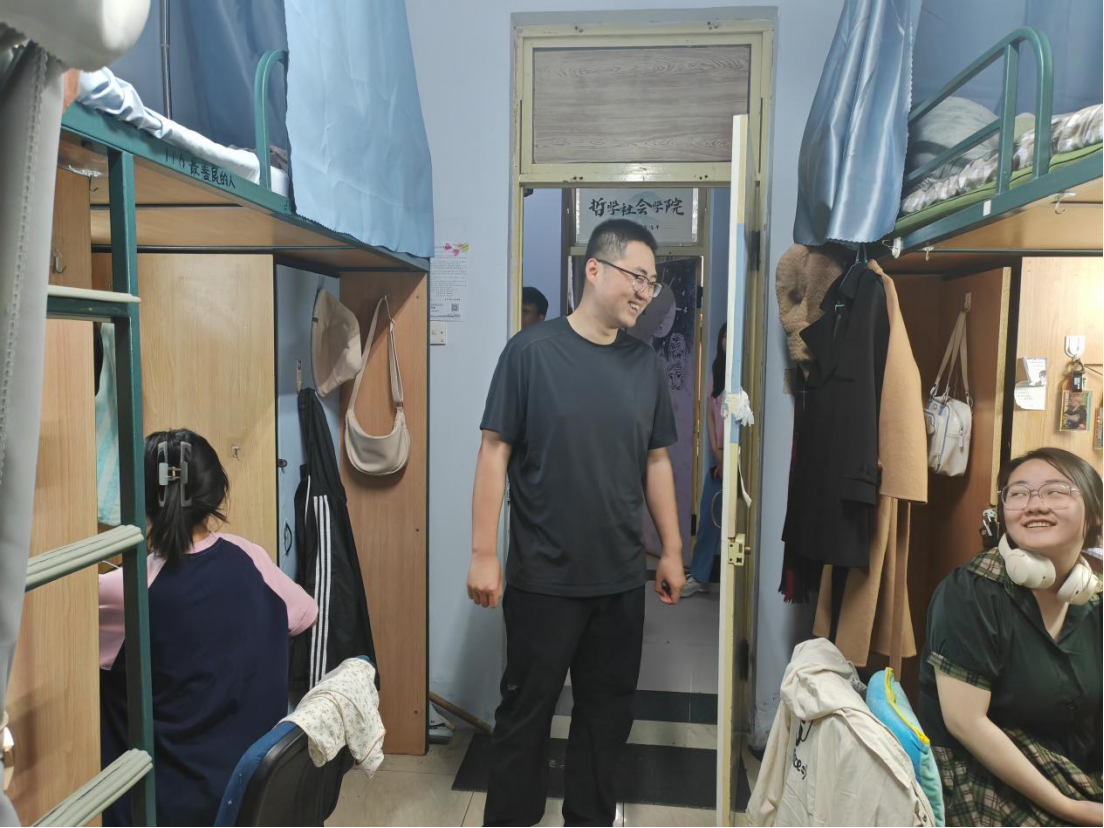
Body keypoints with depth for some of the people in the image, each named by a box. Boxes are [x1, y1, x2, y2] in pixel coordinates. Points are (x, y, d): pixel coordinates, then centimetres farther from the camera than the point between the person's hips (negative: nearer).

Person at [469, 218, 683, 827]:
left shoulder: (646, 366, 4)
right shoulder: (531, 351, -9)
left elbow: (656, 462, 10)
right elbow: (495, 452, -9)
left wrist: (672, 550, 11)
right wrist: (483, 554, -11)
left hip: (623, 579, 4)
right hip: (542, 578, -4)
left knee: (608, 710, 17)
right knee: (526, 708, 12)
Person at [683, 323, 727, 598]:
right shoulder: (718, 372, 11)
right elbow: (710, 415, 7)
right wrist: (718, 453, -4)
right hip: (719, 457, 6)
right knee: (708, 518, 8)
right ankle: (699, 577, 17)